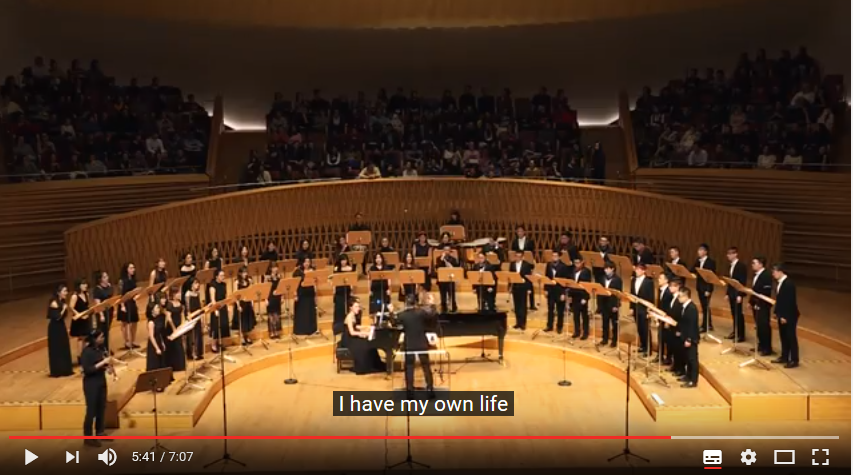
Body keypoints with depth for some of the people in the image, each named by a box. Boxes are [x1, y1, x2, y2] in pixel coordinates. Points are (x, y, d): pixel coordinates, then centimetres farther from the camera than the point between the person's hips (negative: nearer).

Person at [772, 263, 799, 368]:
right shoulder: (779, 282, 6)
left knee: (791, 337, -1)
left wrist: (785, 316, -21)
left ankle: (794, 360, 7)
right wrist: (776, 312, 13)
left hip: (789, 316, -9)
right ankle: (784, 357, 26)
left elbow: (790, 302, -23)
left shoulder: (789, 284, -23)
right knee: (783, 337, 16)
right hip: (782, 315, 9)